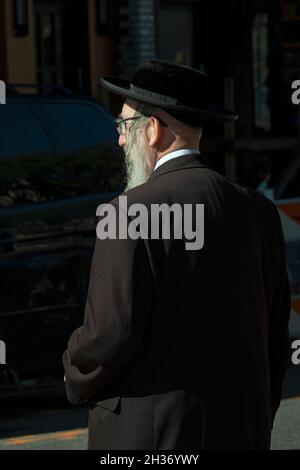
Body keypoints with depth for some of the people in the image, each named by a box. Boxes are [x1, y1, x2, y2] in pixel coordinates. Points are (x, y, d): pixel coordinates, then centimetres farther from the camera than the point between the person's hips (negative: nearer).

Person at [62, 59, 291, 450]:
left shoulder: (131, 213, -14)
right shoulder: (258, 211, 6)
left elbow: (112, 331, -16)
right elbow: (275, 333, 10)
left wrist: (78, 378, 4)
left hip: (151, 434, -6)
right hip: (241, 434, 6)